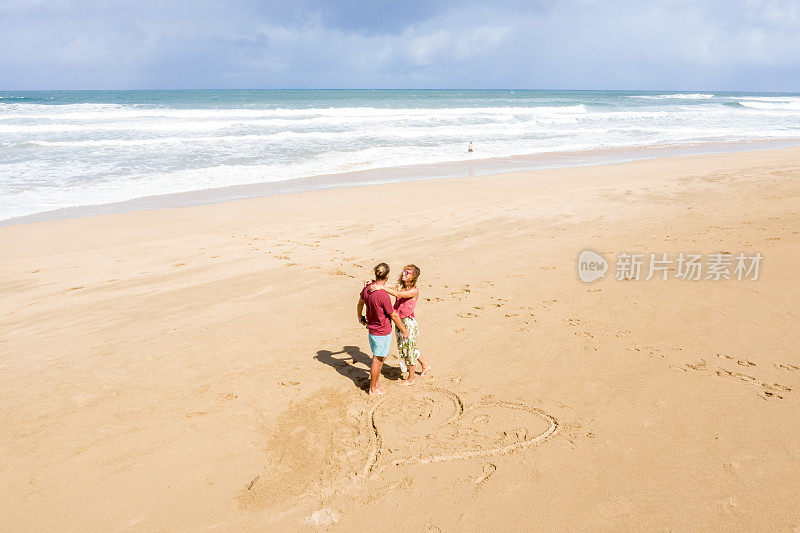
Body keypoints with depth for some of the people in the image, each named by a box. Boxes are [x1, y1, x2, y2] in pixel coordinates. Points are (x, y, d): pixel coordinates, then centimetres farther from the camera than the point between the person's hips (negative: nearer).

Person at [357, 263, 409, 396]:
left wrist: (360, 317, 35)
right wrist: (404, 330, -3)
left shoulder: (367, 288, -4)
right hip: (382, 332, -8)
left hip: (372, 329, 8)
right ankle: (373, 389, 22)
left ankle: (375, 383, 35)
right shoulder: (383, 295, -28)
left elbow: (360, 304, 14)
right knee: (377, 360, 7)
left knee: (380, 357, 23)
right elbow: (394, 315, -17)